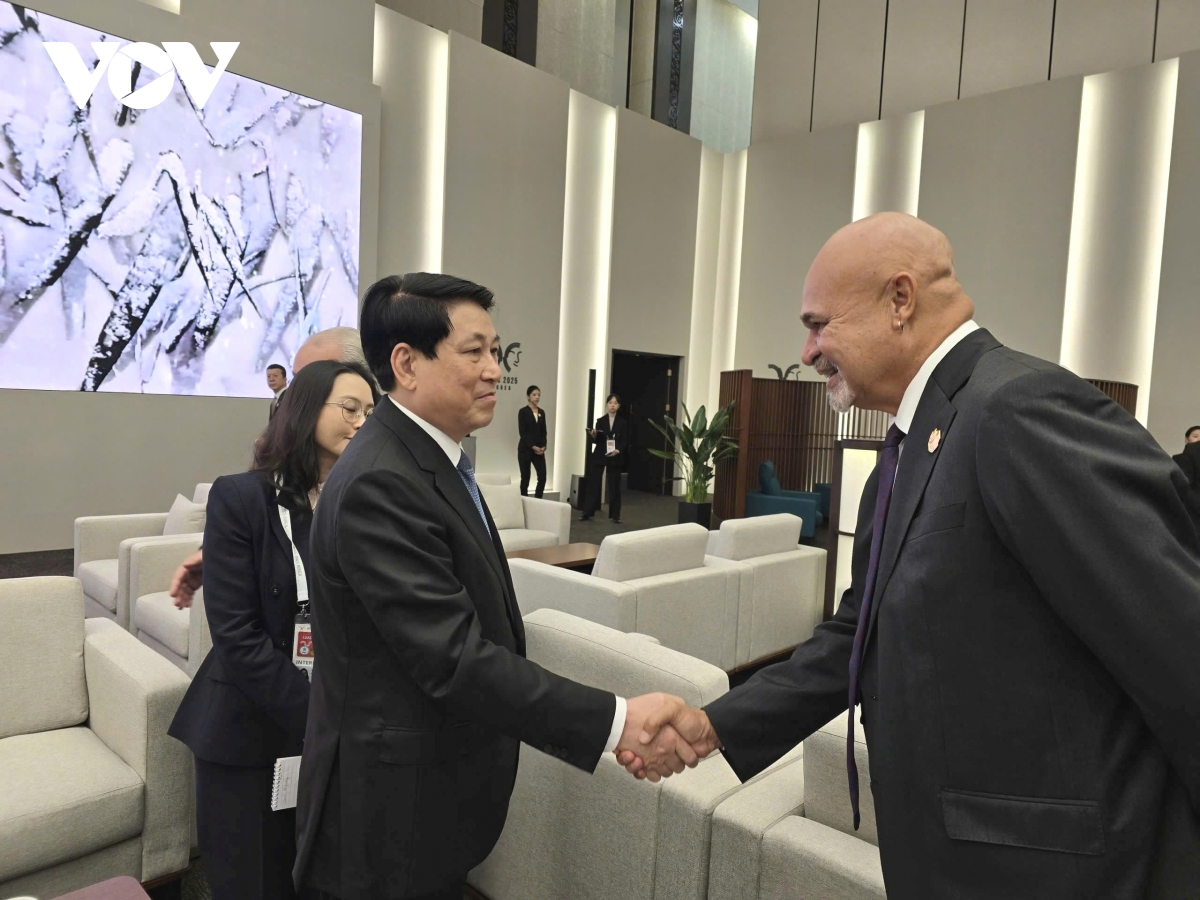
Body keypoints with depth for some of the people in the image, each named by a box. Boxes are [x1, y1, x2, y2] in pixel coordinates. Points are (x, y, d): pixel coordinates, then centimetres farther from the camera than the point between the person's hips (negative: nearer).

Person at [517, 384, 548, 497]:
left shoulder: (542, 413, 12)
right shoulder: (523, 411, -5)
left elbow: (543, 432, 11)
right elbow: (522, 432, -10)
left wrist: (543, 446, -5)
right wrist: (533, 446, -16)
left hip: (539, 449, 5)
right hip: (525, 449, -5)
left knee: (542, 477, -4)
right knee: (525, 477, 0)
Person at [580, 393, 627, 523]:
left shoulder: (623, 423, 3)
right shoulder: (600, 421, 5)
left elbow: (625, 442, -1)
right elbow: (596, 441, 2)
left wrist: (618, 451, -19)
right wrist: (593, 435, -20)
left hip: (614, 458, 0)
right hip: (599, 456, 1)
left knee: (614, 486, 4)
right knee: (593, 484, 1)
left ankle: (615, 515, 11)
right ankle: (587, 513, 6)